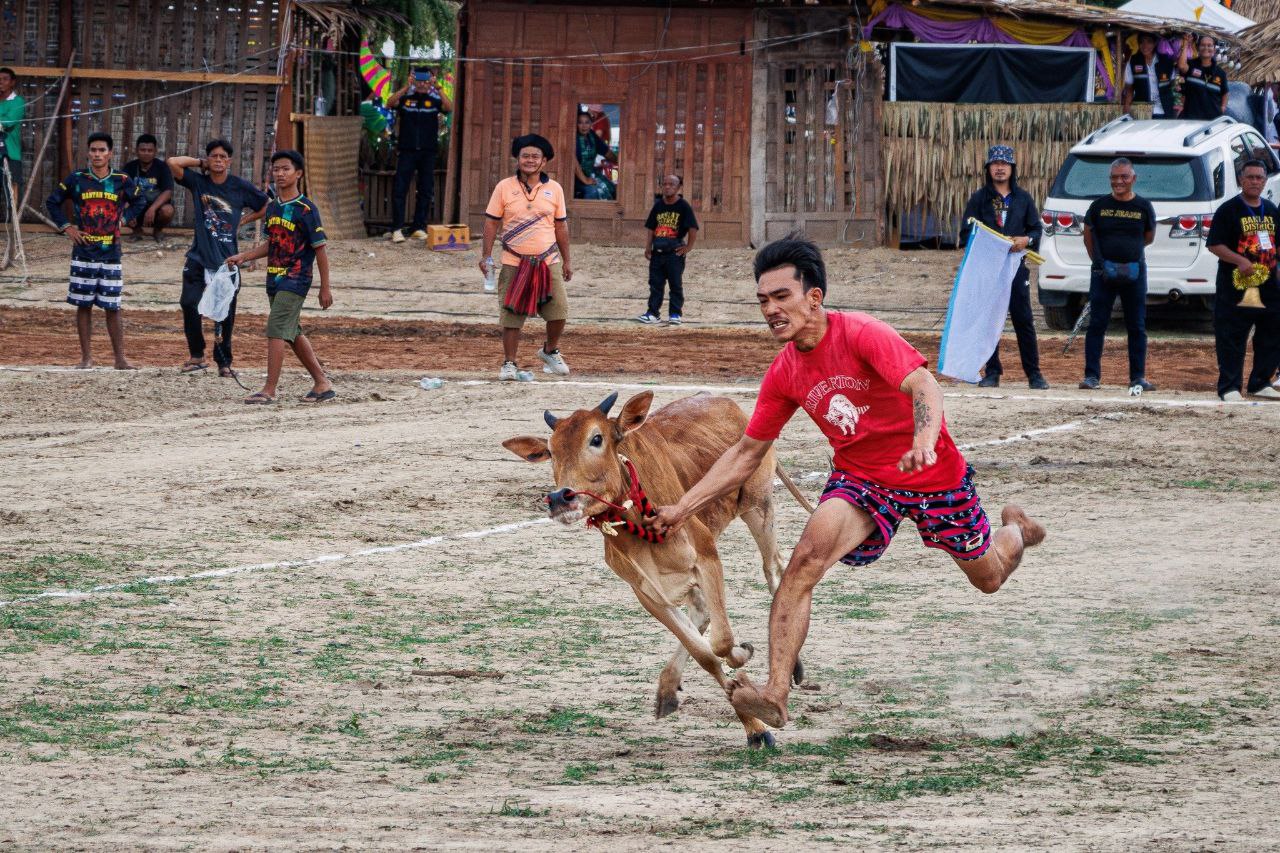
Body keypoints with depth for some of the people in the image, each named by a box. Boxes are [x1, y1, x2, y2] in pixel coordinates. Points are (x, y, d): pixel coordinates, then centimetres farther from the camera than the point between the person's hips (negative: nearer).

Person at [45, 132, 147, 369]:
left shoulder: (122, 181, 1)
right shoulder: (76, 179, -1)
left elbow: (140, 202, 20)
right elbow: (52, 201, 10)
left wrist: (123, 219, 7)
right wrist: (66, 227, 1)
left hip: (111, 253, 0)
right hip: (83, 253, 0)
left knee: (112, 307, 0)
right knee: (84, 305, 3)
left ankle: (120, 358, 3)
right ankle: (86, 357, 10)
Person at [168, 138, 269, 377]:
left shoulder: (240, 186, 1)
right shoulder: (198, 182, 3)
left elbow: (266, 207, 12)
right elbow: (174, 163, -9)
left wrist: (241, 221, 8)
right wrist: (200, 163, 1)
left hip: (227, 258, -1)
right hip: (199, 256, 1)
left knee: (225, 312, 2)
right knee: (189, 303, -9)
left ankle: (224, 362, 11)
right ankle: (196, 355, 7)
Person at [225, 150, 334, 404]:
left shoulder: (306, 209, -12)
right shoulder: (272, 207, 10)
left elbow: (320, 249, -10)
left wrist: (325, 288, -9)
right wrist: (243, 257, 9)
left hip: (295, 280, -8)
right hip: (274, 279, 8)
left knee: (276, 331, -14)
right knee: (293, 334, 14)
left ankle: (269, 391, -14)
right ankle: (322, 384, 24)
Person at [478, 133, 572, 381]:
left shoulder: (554, 189, 7)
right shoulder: (504, 187, 3)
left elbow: (561, 226, 12)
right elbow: (491, 222, 4)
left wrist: (566, 261, 12)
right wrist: (486, 256, -3)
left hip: (548, 261, 1)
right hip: (514, 264, -1)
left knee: (558, 311, -4)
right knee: (511, 315, -1)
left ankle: (550, 351, 21)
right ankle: (509, 364, 10)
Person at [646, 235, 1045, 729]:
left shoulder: (861, 334, -23)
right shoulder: (784, 375, -5)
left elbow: (922, 384, -34)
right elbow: (747, 452, 3)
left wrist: (924, 442, -55)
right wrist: (683, 508, -3)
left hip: (934, 474, -3)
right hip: (861, 478, 3)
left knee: (988, 577, 16)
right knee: (806, 557, -26)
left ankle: (1015, 529, 55)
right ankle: (775, 694, -32)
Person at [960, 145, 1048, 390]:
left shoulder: (1023, 198, 11)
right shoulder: (979, 198, 6)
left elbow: (1037, 229, 13)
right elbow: (966, 234, 4)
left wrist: (1026, 240, -9)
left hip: (1016, 266, 0)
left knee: (1024, 320, -2)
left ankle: (1034, 373, 0)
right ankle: (992, 372, 8)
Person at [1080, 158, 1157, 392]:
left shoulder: (1143, 207, 3)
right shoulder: (1099, 206, 3)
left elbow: (1149, 237, 14)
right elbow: (1088, 234, 11)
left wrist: (1129, 250, 11)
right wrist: (1098, 260, 7)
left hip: (1134, 273, 1)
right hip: (1103, 273, -1)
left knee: (1137, 326, 5)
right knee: (1097, 324, -2)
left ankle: (1138, 377, 10)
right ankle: (1092, 375, 0)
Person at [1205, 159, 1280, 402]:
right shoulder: (1228, 210, -5)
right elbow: (1214, 245, -10)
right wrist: (1239, 261, -22)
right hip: (1235, 288, -6)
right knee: (1232, 338, -4)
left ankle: (1260, 384, 19)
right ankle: (1229, 388, 1)